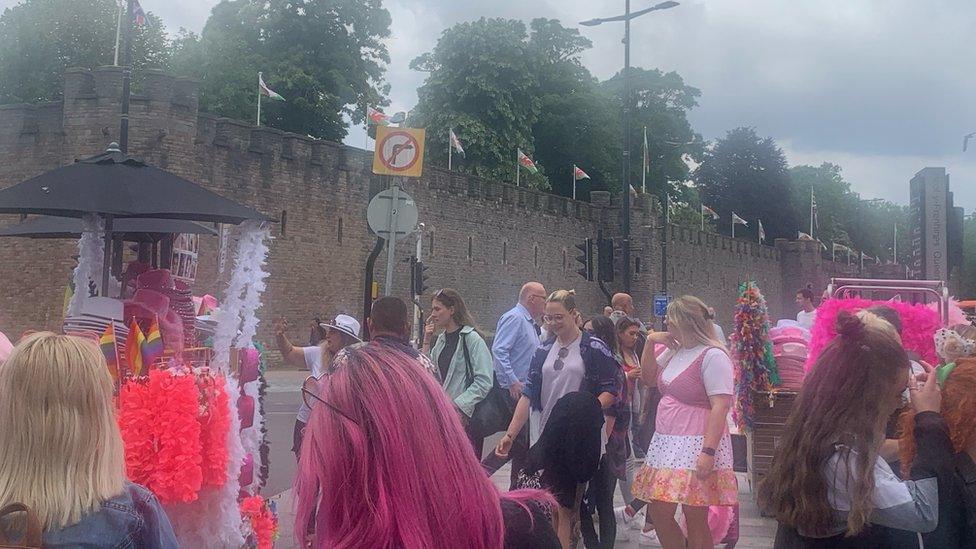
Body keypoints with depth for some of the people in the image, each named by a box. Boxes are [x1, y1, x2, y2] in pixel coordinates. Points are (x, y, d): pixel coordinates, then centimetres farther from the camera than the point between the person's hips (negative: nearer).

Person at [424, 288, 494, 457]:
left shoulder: (471, 339, -11)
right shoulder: (442, 339, 13)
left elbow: (484, 382, -17)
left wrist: (458, 405, -20)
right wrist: (426, 341, 4)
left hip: (467, 414, -7)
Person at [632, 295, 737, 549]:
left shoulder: (713, 356, -14)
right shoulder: (675, 351, 13)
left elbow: (721, 407, -19)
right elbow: (647, 376, 26)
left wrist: (709, 452, -25)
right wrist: (650, 343, 11)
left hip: (697, 445, -8)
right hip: (667, 443, 9)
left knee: (695, 519, -2)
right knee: (659, 512, 8)